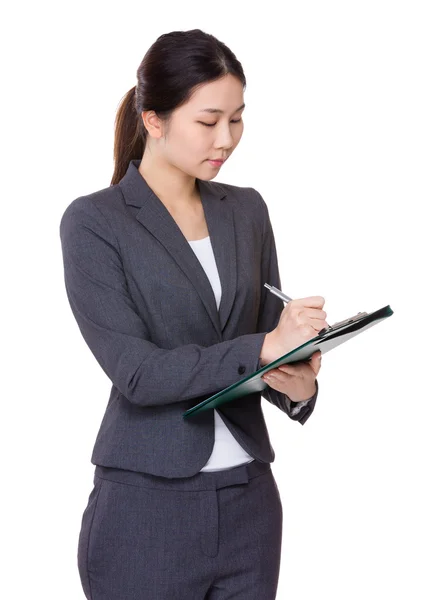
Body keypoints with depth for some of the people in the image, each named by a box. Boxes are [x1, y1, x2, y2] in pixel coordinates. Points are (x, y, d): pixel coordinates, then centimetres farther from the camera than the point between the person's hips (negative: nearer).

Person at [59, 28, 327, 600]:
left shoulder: (247, 210, 7)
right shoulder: (94, 222, -8)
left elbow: (272, 341, 9)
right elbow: (136, 371, -16)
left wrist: (298, 384, -12)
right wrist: (262, 347, -22)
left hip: (250, 501, 5)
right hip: (147, 507, -5)